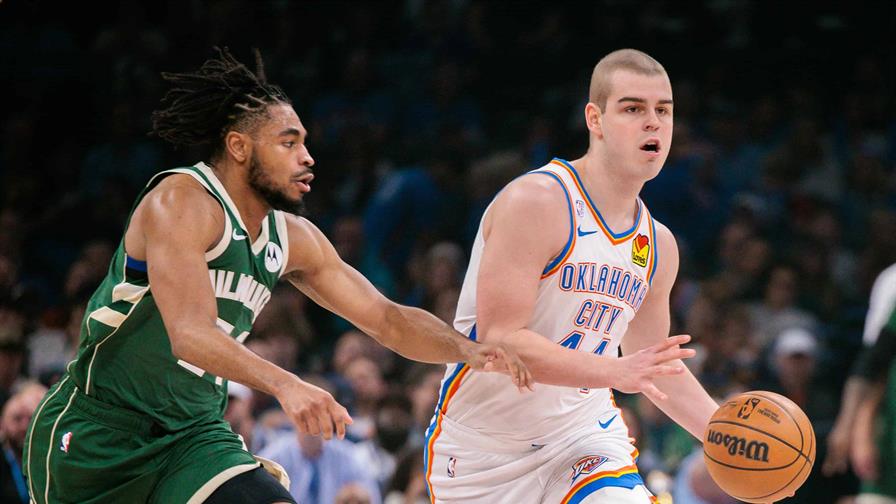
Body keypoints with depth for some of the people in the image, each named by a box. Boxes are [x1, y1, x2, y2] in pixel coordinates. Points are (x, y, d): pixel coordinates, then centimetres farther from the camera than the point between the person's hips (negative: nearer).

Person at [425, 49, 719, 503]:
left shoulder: (658, 245, 5)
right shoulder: (536, 202, -18)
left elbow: (656, 368, 20)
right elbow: (499, 338, -26)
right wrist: (616, 372, -34)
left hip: (583, 432, 5)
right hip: (484, 445, -5)